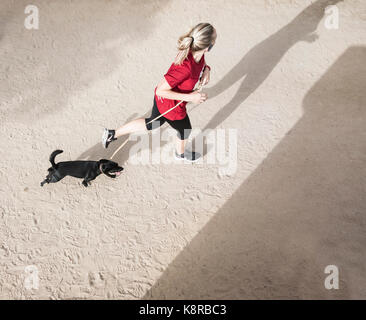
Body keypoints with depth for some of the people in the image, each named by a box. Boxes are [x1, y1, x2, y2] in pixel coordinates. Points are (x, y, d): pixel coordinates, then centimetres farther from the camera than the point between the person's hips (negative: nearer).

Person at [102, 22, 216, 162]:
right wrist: (189, 97, -34)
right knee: (185, 130, 25)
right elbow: (161, 90, -33)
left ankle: (113, 134, 42)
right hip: (171, 108, -8)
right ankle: (180, 153, 62)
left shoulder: (196, 53, -17)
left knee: (152, 124, 32)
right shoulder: (184, 68, -42)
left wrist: (206, 69, -13)